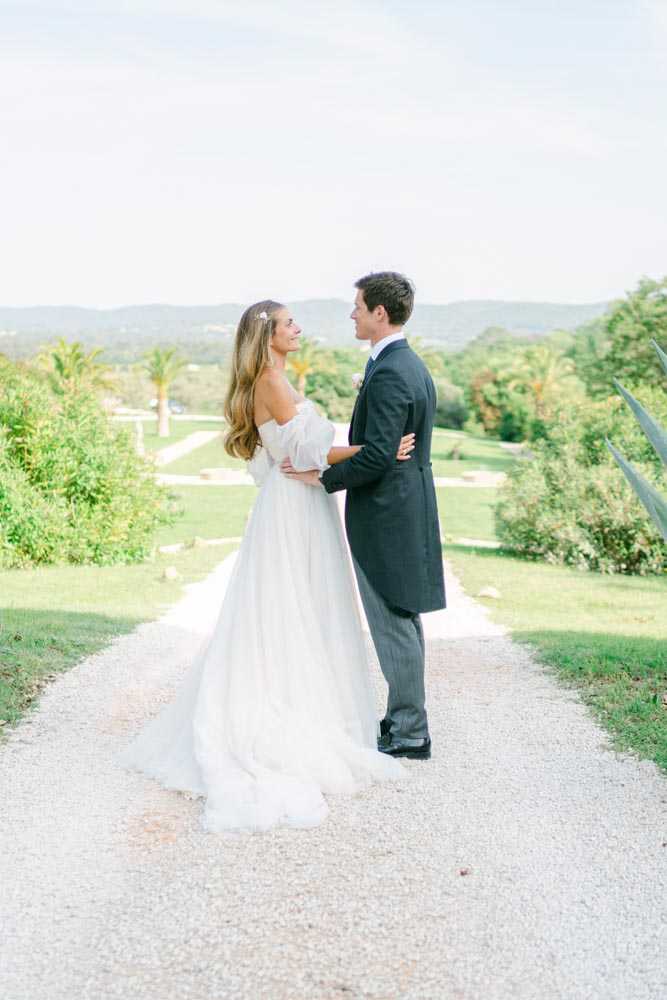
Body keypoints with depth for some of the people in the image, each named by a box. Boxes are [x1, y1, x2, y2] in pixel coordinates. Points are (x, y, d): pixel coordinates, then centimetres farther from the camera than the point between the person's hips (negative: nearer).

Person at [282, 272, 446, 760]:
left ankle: (409, 735, 6)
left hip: (385, 517, -10)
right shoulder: (412, 365, 13)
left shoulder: (388, 374, -19)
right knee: (403, 622, 16)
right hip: (406, 510, 10)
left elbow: (377, 455, -25)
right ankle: (407, 719, 26)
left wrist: (322, 476, -14)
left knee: (394, 625, -2)